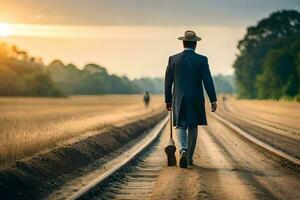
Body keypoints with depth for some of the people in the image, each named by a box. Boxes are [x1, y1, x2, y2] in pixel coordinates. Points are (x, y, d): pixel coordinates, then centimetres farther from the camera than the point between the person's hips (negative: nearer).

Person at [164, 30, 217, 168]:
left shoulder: (173, 59, 0)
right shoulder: (201, 60, -6)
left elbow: (168, 81, 5)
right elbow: (208, 81, -11)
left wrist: (168, 100, 15)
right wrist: (213, 100, -7)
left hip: (178, 99, 1)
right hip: (196, 100, 0)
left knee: (180, 126, 6)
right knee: (193, 127, 12)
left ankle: (183, 150, -21)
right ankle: (189, 158, 17)